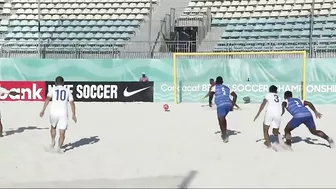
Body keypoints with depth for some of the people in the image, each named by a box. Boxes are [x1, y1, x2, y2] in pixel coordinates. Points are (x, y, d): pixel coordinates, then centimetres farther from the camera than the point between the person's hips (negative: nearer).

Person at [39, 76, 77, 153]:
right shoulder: (67, 90, 12)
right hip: (63, 114, 0)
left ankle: (53, 142, 18)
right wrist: (74, 115, 11)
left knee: (53, 127, 27)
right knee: (62, 132, 4)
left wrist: (43, 110, -11)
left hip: (53, 113, 0)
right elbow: (72, 103, 6)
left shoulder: (53, 89, 7)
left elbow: (47, 99, -8)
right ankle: (59, 147, -9)